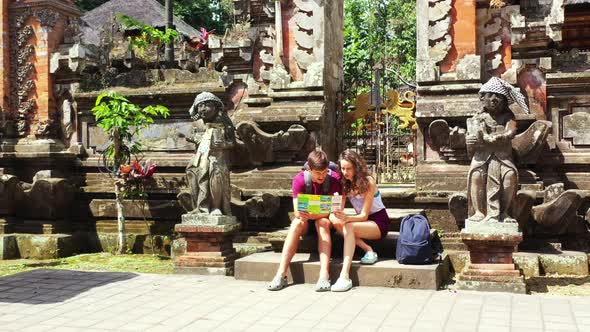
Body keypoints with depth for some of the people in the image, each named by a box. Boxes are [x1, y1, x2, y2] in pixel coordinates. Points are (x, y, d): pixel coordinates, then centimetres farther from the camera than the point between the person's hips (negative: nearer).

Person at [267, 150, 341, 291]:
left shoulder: (334, 178, -18)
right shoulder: (299, 179, -15)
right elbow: (297, 211, -22)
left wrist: (312, 215, -41)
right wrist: (302, 214, -47)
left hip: (325, 219, -1)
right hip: (306, 219, 1)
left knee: (323, 222, -34)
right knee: (297, 223, -31)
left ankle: (324, 275, -45)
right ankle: (281, 274, -36)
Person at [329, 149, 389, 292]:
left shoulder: (368, 181, -17)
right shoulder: (345, 183, 1)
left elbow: (364, 215, -21)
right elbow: (340, 208, -7)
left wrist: (347, 218, -40)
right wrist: (338, 215, -32)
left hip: (379, 222, -6)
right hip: (361, 220, 6)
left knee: (349, 227, -35)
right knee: (333, 218, -22)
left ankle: (345, 277, -44)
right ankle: (368, 250, -22)